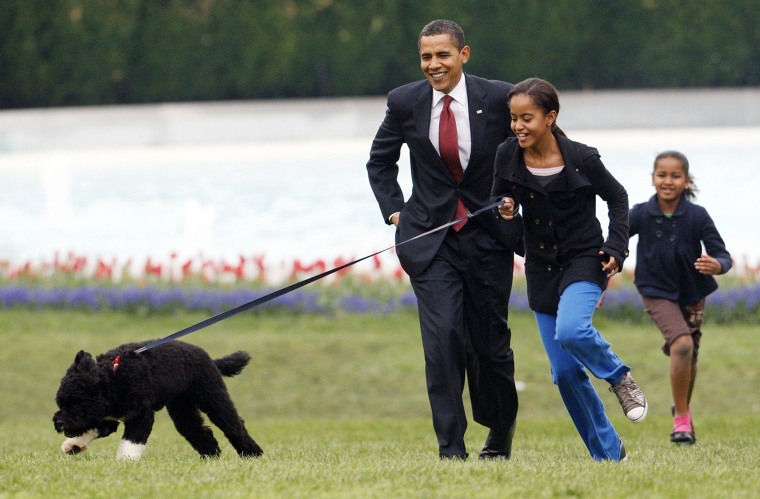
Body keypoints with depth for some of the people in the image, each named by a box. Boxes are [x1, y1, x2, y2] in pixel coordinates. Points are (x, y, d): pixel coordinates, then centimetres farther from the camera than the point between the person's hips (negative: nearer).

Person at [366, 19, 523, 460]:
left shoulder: (498, 98, -6)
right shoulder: (405, 102, 0)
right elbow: (380, 162, 16)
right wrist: (394, 209, 6)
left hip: (488, 237, 0)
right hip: (430, 238, 0)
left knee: (490, 341, 7)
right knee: (442, 337, -13)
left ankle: (501, 432, 33)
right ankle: (452, 448, -10)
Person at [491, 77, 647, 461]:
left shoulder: (581, 159, -13)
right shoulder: (508, 156, -5)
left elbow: (617, 198, 2)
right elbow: (499, 200, 8)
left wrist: (615, 248, -7)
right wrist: (504, 210, -15)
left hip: (584, 259, -4)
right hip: (541, 267, 4)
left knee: (571, 331, -33)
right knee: (565, 373, 3)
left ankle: (620, 377, -2)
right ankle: (608, 452, 18)